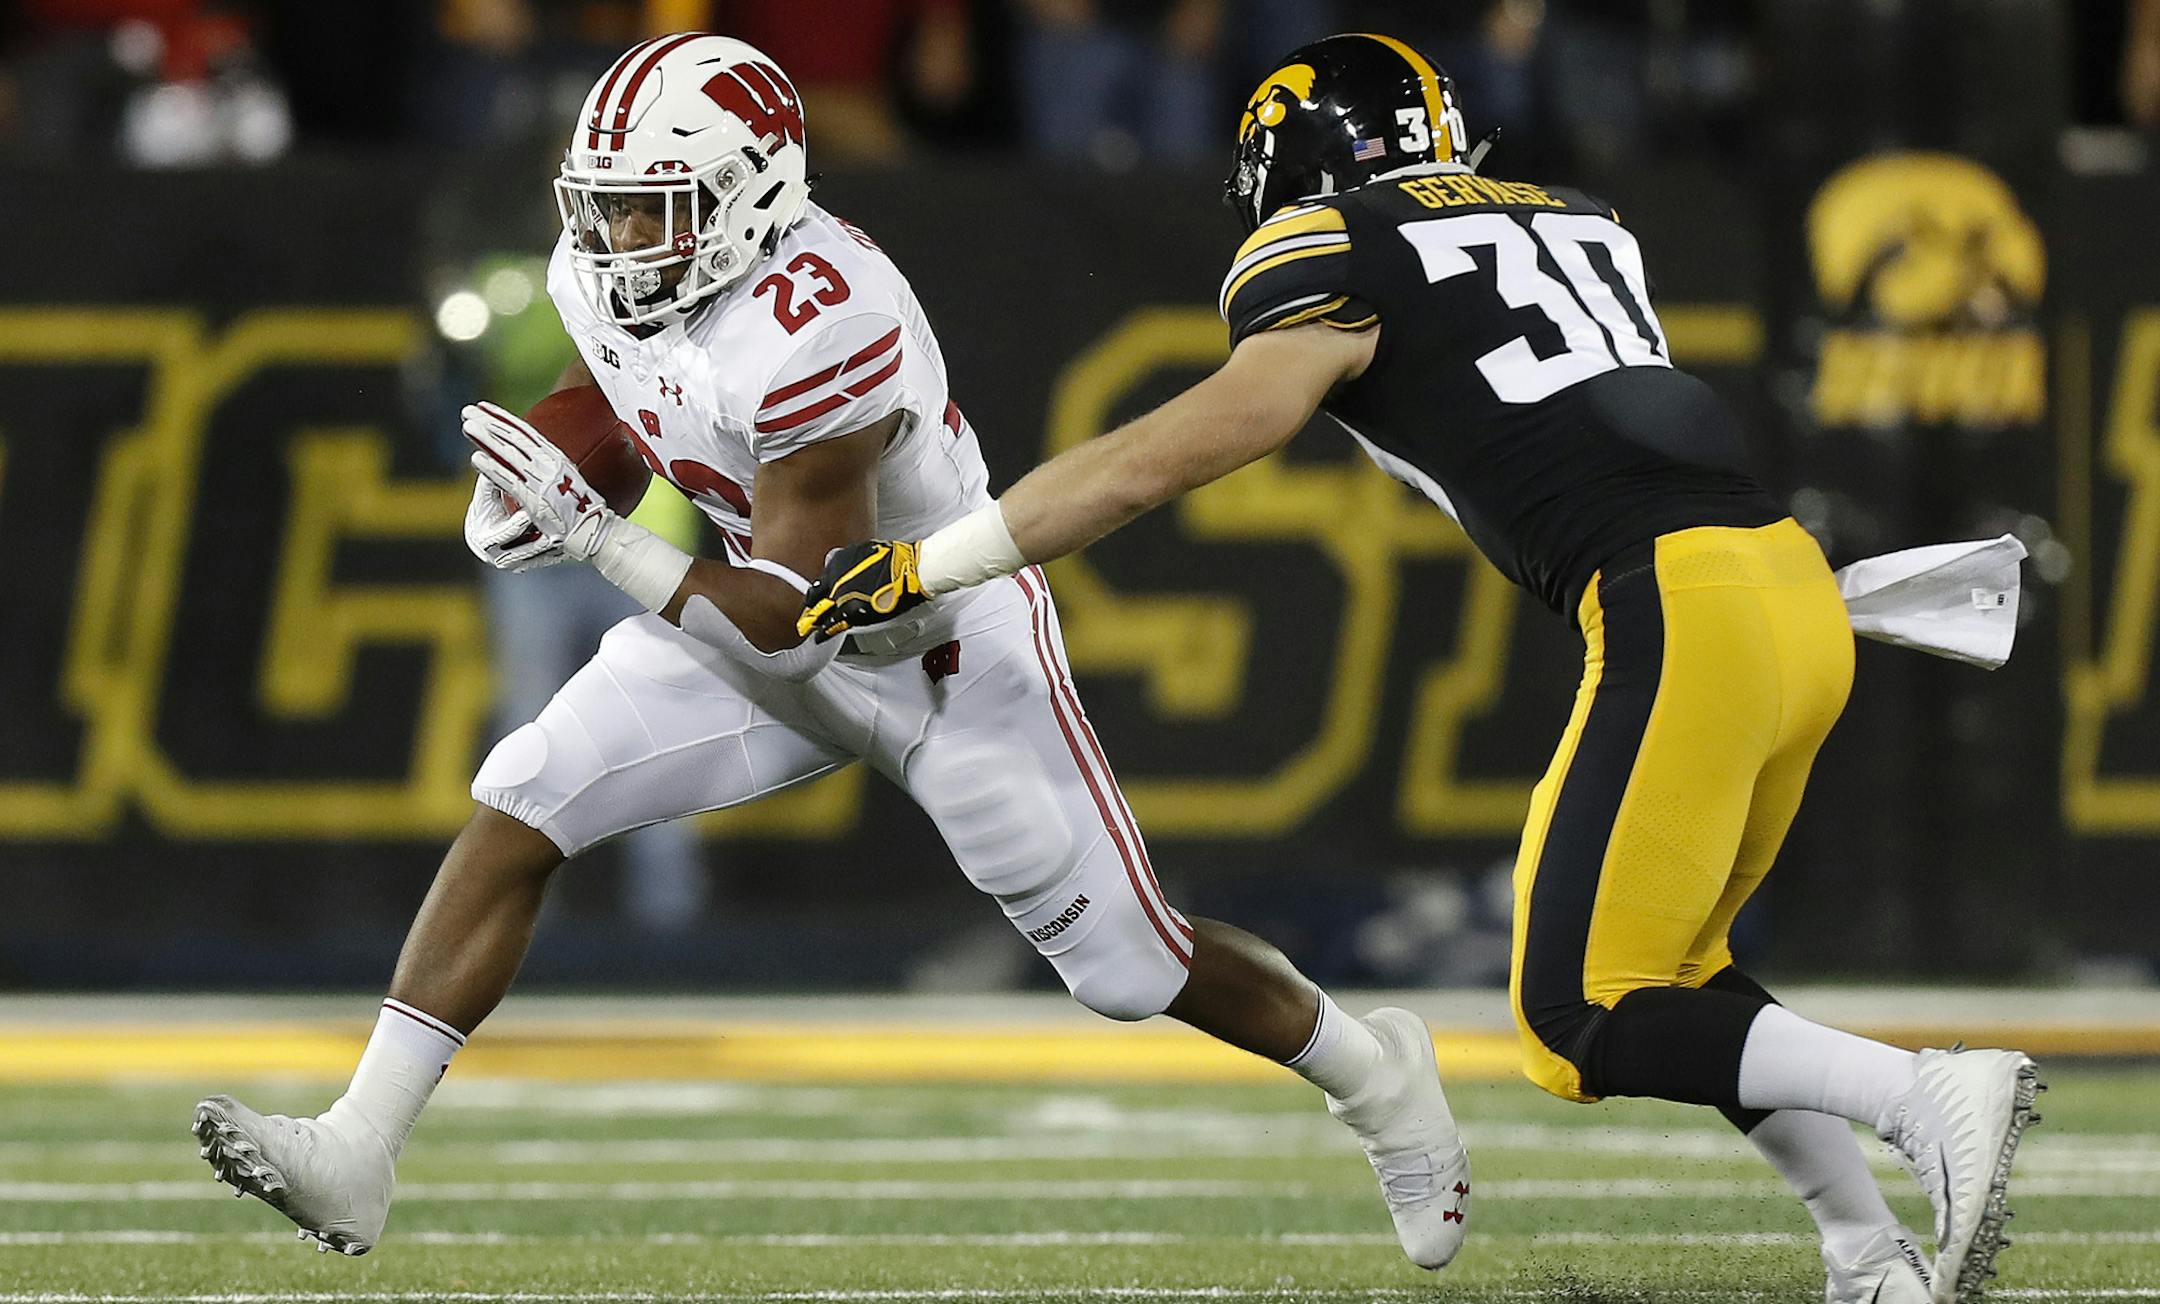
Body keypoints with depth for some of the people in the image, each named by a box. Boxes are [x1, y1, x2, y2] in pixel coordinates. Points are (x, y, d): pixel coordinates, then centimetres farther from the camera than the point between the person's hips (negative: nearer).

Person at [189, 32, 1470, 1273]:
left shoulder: (814, 332, -36)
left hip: (949, 644, -7)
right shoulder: (604, 273, -12)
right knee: (519, 809, -12)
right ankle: (356, 1156, -13)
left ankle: (1373, 1072, 34)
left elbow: (783, 620, -31)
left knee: (1133, 967, 4)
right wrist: (524, 488, -7)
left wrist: (592, 534, -35)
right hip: (790, 616, 7)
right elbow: (601, 385, 14)